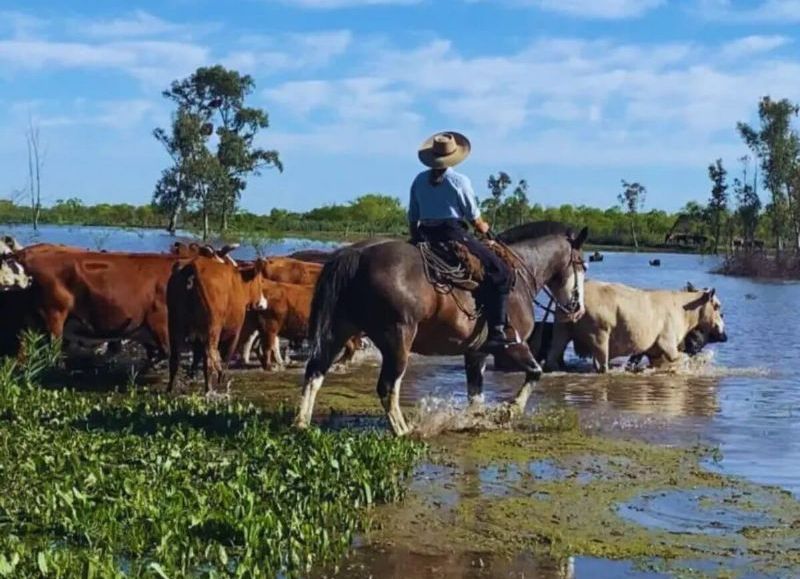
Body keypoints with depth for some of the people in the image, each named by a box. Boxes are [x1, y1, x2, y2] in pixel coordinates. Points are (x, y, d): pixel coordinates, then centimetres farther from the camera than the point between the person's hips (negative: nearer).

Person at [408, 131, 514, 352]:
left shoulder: (419, 180, 11)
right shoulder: (460, 181, -4)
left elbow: (412, 218, 15)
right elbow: (475, 219, 1)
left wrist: (417, 241, 29)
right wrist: (485, 228, 21)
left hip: (426, 237, 6)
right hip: (454, 234, -6)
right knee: (500, 273, -3)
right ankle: (495, 332, -14)